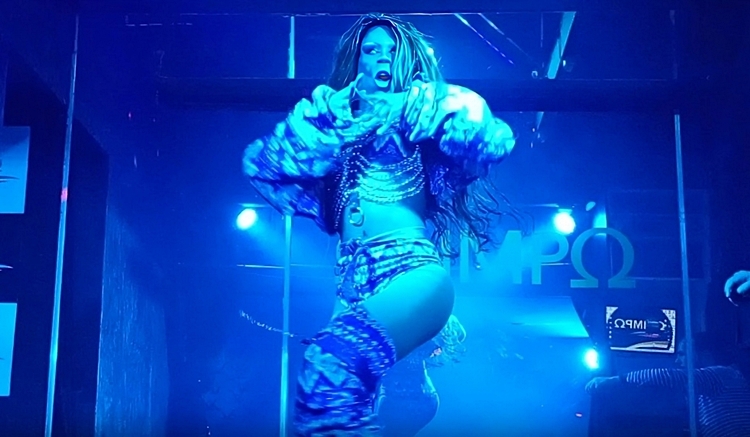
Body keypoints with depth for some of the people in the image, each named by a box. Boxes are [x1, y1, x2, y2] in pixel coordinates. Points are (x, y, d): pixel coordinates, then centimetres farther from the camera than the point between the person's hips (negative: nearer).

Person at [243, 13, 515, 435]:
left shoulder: (417, 114, 13)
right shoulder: (340, 126, 24)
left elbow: (493, 139, -3)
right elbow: (260, 162, 17)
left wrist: (413, 107, -3)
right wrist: (325, 118, 10)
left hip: (411, 270, -5)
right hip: (356, 283, 5)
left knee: (332, 362, -32)